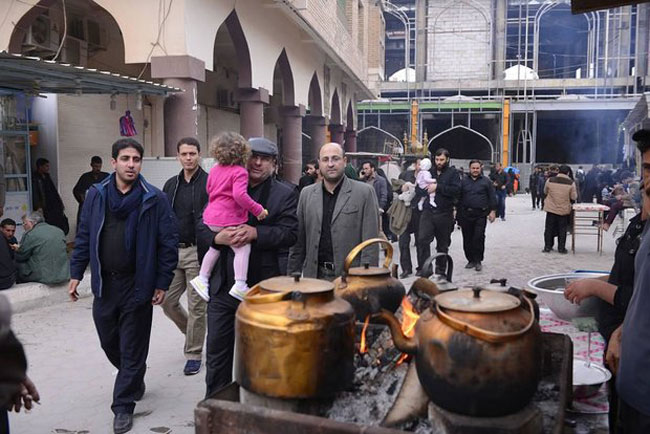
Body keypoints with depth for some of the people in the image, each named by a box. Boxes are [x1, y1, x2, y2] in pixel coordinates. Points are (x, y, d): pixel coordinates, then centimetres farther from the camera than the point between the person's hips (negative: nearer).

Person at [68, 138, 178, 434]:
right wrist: (76, 274, 5)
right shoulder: (95, 195, 2)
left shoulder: (155, 199, -8)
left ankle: (123, 405, 21)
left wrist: (162, 283, -8)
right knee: (109, 342, 17)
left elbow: (168, 243, -7)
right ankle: (134, 379, 44)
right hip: (104, 284, 4)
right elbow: (84, 237, 9)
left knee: (132, 349, 6)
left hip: (137, 285, -4)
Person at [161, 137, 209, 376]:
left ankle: (193, 354, 16)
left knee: (196, 306, 2)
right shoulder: (171, 184, 11)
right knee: (168, 301, 9)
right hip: (173, 251, 6)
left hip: (197, 252, -6)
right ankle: (192, 333, 35)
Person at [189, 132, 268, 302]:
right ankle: (240, 285, -12)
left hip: (212, 216, 9)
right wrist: (258, 210, -20)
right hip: (228, 219, -9)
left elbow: (208, 188, 23)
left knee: (215, 246, 25)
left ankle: (202, 278, 33)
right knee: (243, 248, -4)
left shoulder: (215, 169, 11)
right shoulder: (239, 172, -14)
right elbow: (239, 195, -27)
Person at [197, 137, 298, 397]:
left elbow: (289, 233, -12)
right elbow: (201, 228, 3)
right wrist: (217, 238, -19)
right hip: (223, 285, 3)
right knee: (217, 350, 13)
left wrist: (256, 233, -26)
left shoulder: (285, 194, -1)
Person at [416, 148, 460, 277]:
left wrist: (438, 187, -16)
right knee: (423, 239, -14)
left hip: (444, 214, -2)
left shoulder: (452, 173, 2)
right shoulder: (429, 172, 13)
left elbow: (456, 189, -13)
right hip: (428, 212, 2)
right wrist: (425, 189, -6)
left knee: (443, 244, 9)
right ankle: (426, 268, -6)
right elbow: (419, 189, 16)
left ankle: (440, 270, 23)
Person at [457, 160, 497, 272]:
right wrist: (458, 214, 8)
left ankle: (478, 261, 2)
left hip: (480, 214, -2)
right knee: (467, 239, 6)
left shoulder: (486, 181, 6)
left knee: (479, 238, -9)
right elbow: (459, 197, 11)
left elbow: (492, 197, 5)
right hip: (466, 214, 3)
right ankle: (471, 260, 18)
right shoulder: (464, 181, 10)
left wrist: (492, 211, -3)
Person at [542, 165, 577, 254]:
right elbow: (574, 197, -3)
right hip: (564, 210, -1)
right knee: (562, 229, 10)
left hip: (551, 209, 1)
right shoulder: (571, 183, -11)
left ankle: (547, 247, 14)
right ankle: (561, 248, 12)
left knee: (549, 228, 11)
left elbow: (545, 192, 8)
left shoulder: (550, 180, -8)